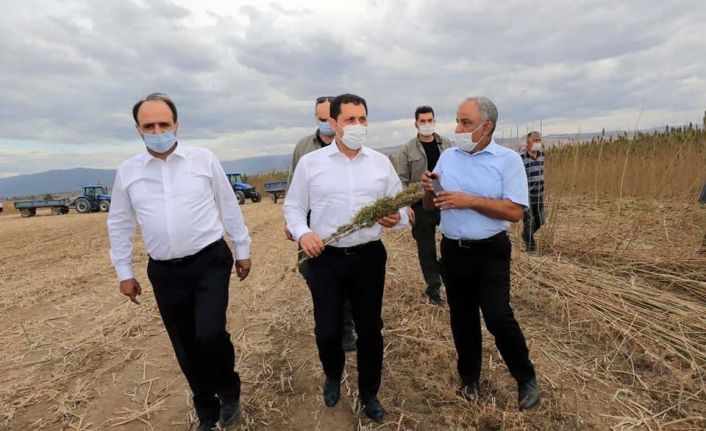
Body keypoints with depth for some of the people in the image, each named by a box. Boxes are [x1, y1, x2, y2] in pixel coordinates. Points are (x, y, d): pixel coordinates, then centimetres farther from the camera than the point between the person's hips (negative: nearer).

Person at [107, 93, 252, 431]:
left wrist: (242, 250, 6)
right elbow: (119, 225, 11)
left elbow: (229, 207, 3)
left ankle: (229, 391, 17)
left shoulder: (203, 159, -2)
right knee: (186, 349, 11)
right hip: (165, 272, 3)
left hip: (210, 261, -2)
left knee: (209, 334, -16)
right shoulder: (127, 171, 3)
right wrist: (124, 272, 11)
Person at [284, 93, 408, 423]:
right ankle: (333, 377, 43)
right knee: (326, 330, 8)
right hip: (325, 259, -1)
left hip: (369, 257, 2)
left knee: (370, 330, 12)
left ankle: (369, 394, 37)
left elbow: (401, 205, 9)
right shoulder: (310, 163, -1)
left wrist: (396, 218, -14)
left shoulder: (381, 163, 5)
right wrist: (302, 233, -15)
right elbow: (293, 207, 4)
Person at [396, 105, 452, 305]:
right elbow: (402, 181, -4)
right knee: (426, 248, 7)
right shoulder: (408, 150, -3)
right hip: (421, 205, -2)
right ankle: (433, 286, 20)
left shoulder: (447, 145, 5)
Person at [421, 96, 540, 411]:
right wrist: (428, 190, -13)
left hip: (490, 252, -4)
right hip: (453, 250, 4)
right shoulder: (447, 156, 5)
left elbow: (515, 211, -16)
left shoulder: (508, 159, -8)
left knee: (498, 318, -4)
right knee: (462, 318, 15)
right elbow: (430, 206, 10)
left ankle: (526, 379, 23)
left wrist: (470, 201, -22)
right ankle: (469, 377, 35)